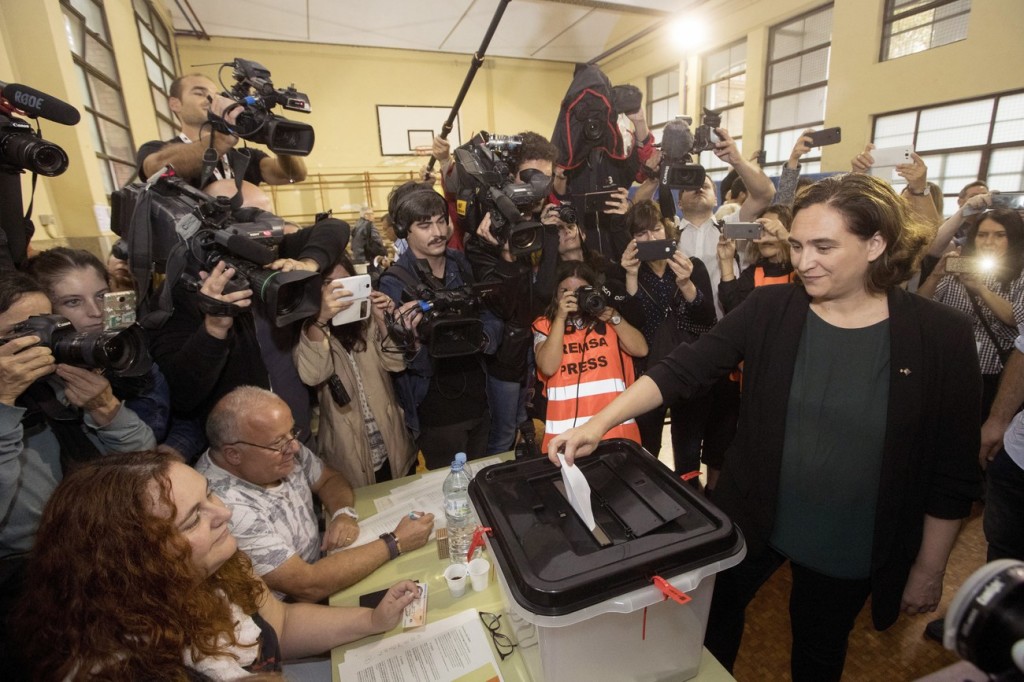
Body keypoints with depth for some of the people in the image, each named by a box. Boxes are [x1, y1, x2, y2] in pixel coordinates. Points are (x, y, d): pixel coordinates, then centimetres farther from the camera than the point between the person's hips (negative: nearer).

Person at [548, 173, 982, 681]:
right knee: (714, 618, 22)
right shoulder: (769, 309, -11)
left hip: (849, 547, -1)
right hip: (752, 520, 1)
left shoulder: (940, 335, -13)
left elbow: (953, 471, -6)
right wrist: (601, 422, -28)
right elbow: (683, 369, -18)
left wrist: (929, 569, -1)